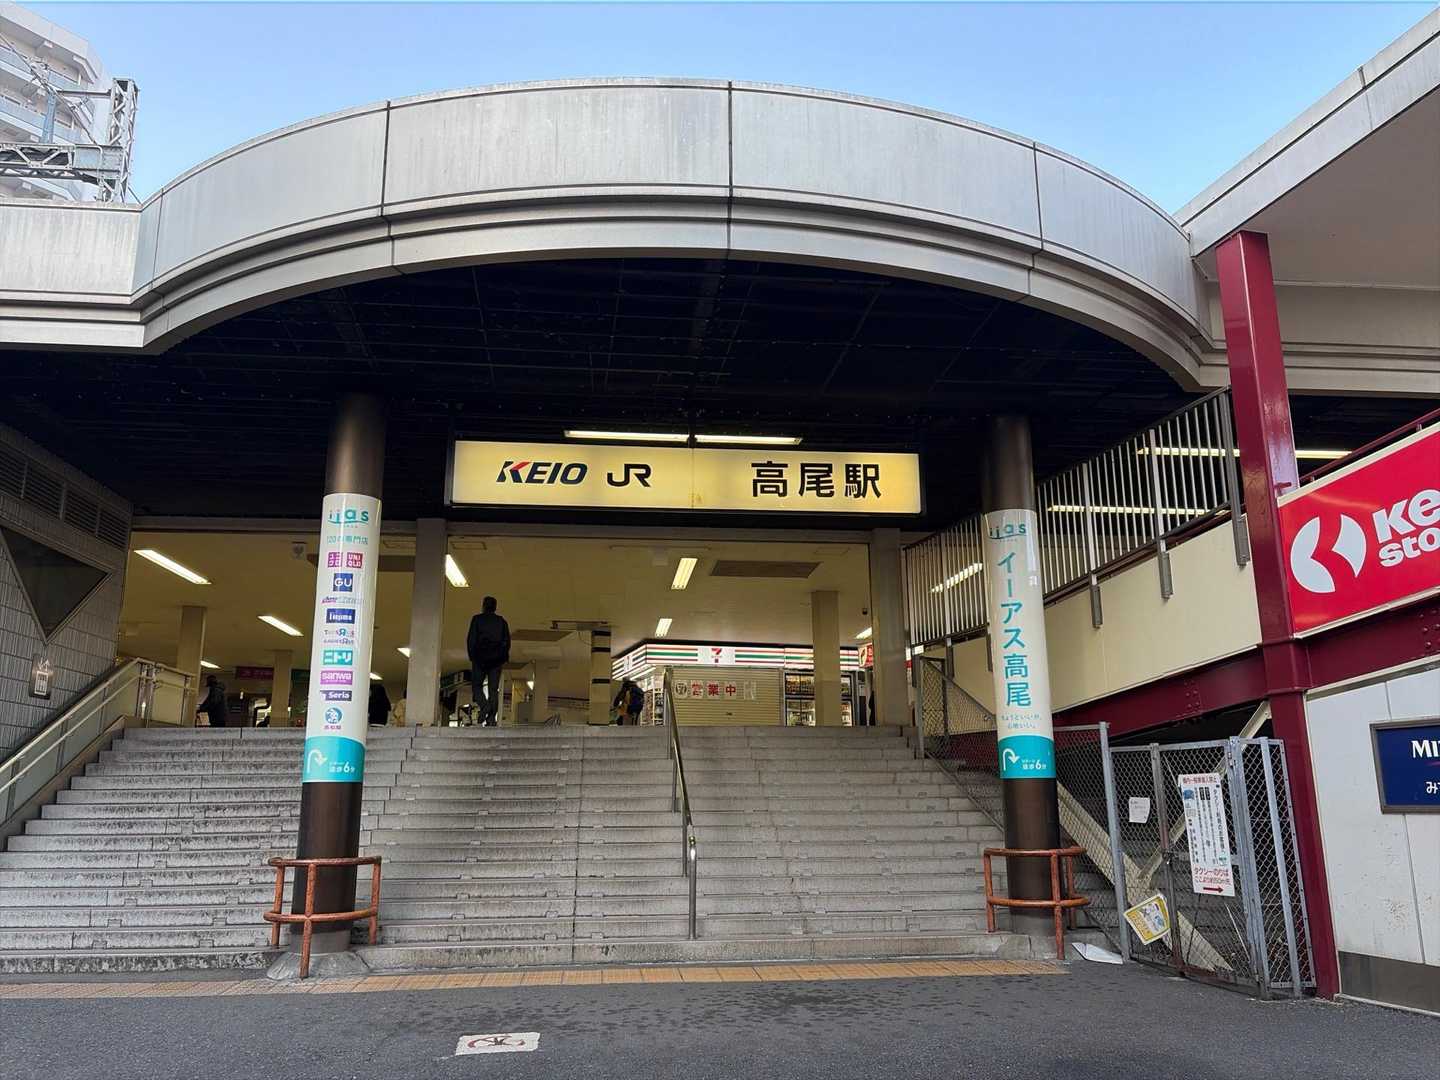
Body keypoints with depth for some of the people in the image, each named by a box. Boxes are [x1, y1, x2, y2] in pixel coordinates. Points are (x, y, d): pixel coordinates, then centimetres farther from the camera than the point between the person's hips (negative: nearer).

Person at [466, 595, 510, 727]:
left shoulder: (477, 619, 3)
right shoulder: (502, 622, 11)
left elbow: (471, 639, -3)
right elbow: (507, 642, 9)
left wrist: (472, 657, 4)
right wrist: (503, 660, 14)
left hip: (480, 658, -3)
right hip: (496, 660, 3)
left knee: (476, 686, 5)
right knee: (493, 689, 2)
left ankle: (485, 706, -22)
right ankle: (492, 720, -6)